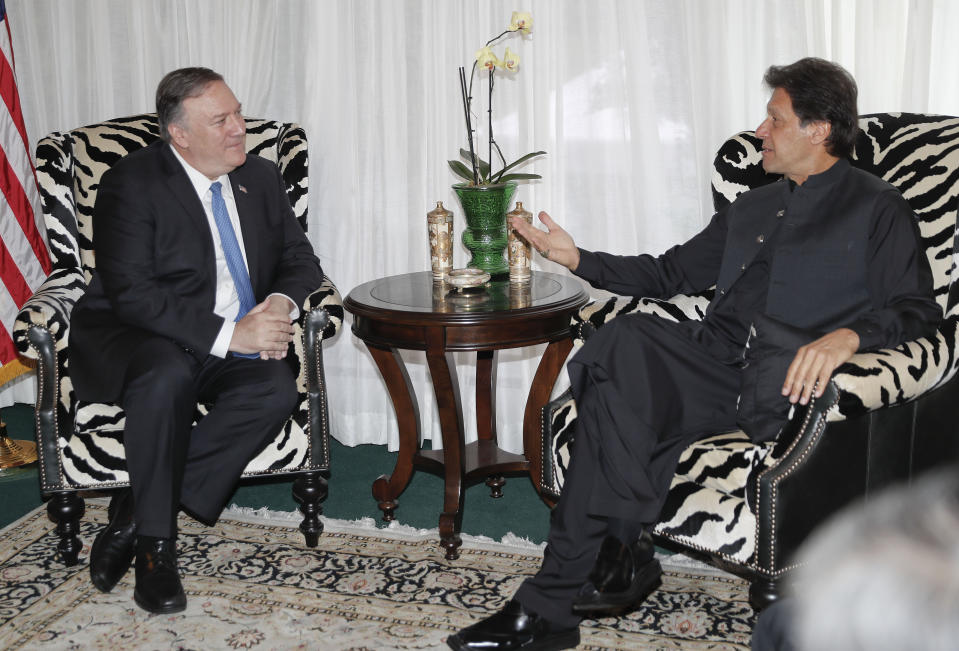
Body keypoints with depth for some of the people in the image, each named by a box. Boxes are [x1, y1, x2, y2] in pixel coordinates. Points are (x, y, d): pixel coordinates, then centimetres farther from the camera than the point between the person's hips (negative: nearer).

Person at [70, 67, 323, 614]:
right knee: (167, 375, -39)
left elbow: (300, 259, 12)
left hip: (233, 347, 5)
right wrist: (228, 333, -29)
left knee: (276, 389, -27)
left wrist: (280, 303, -13)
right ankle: (154, 540, -20)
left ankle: (136, 509, -17)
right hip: (133, 340, -5)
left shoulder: (261, 178, 8)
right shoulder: (132, 183, -11)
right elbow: (132, 294, -21)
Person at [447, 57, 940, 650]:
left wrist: (847, 335, -24)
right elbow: (672, 273, 34)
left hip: (785, 384, -6)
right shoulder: (753, 208, 31)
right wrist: (579, 258, 24)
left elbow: (917, 311, -2)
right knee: (626, 341, -28)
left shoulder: (877, 209, 10)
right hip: (714, 367, 6)